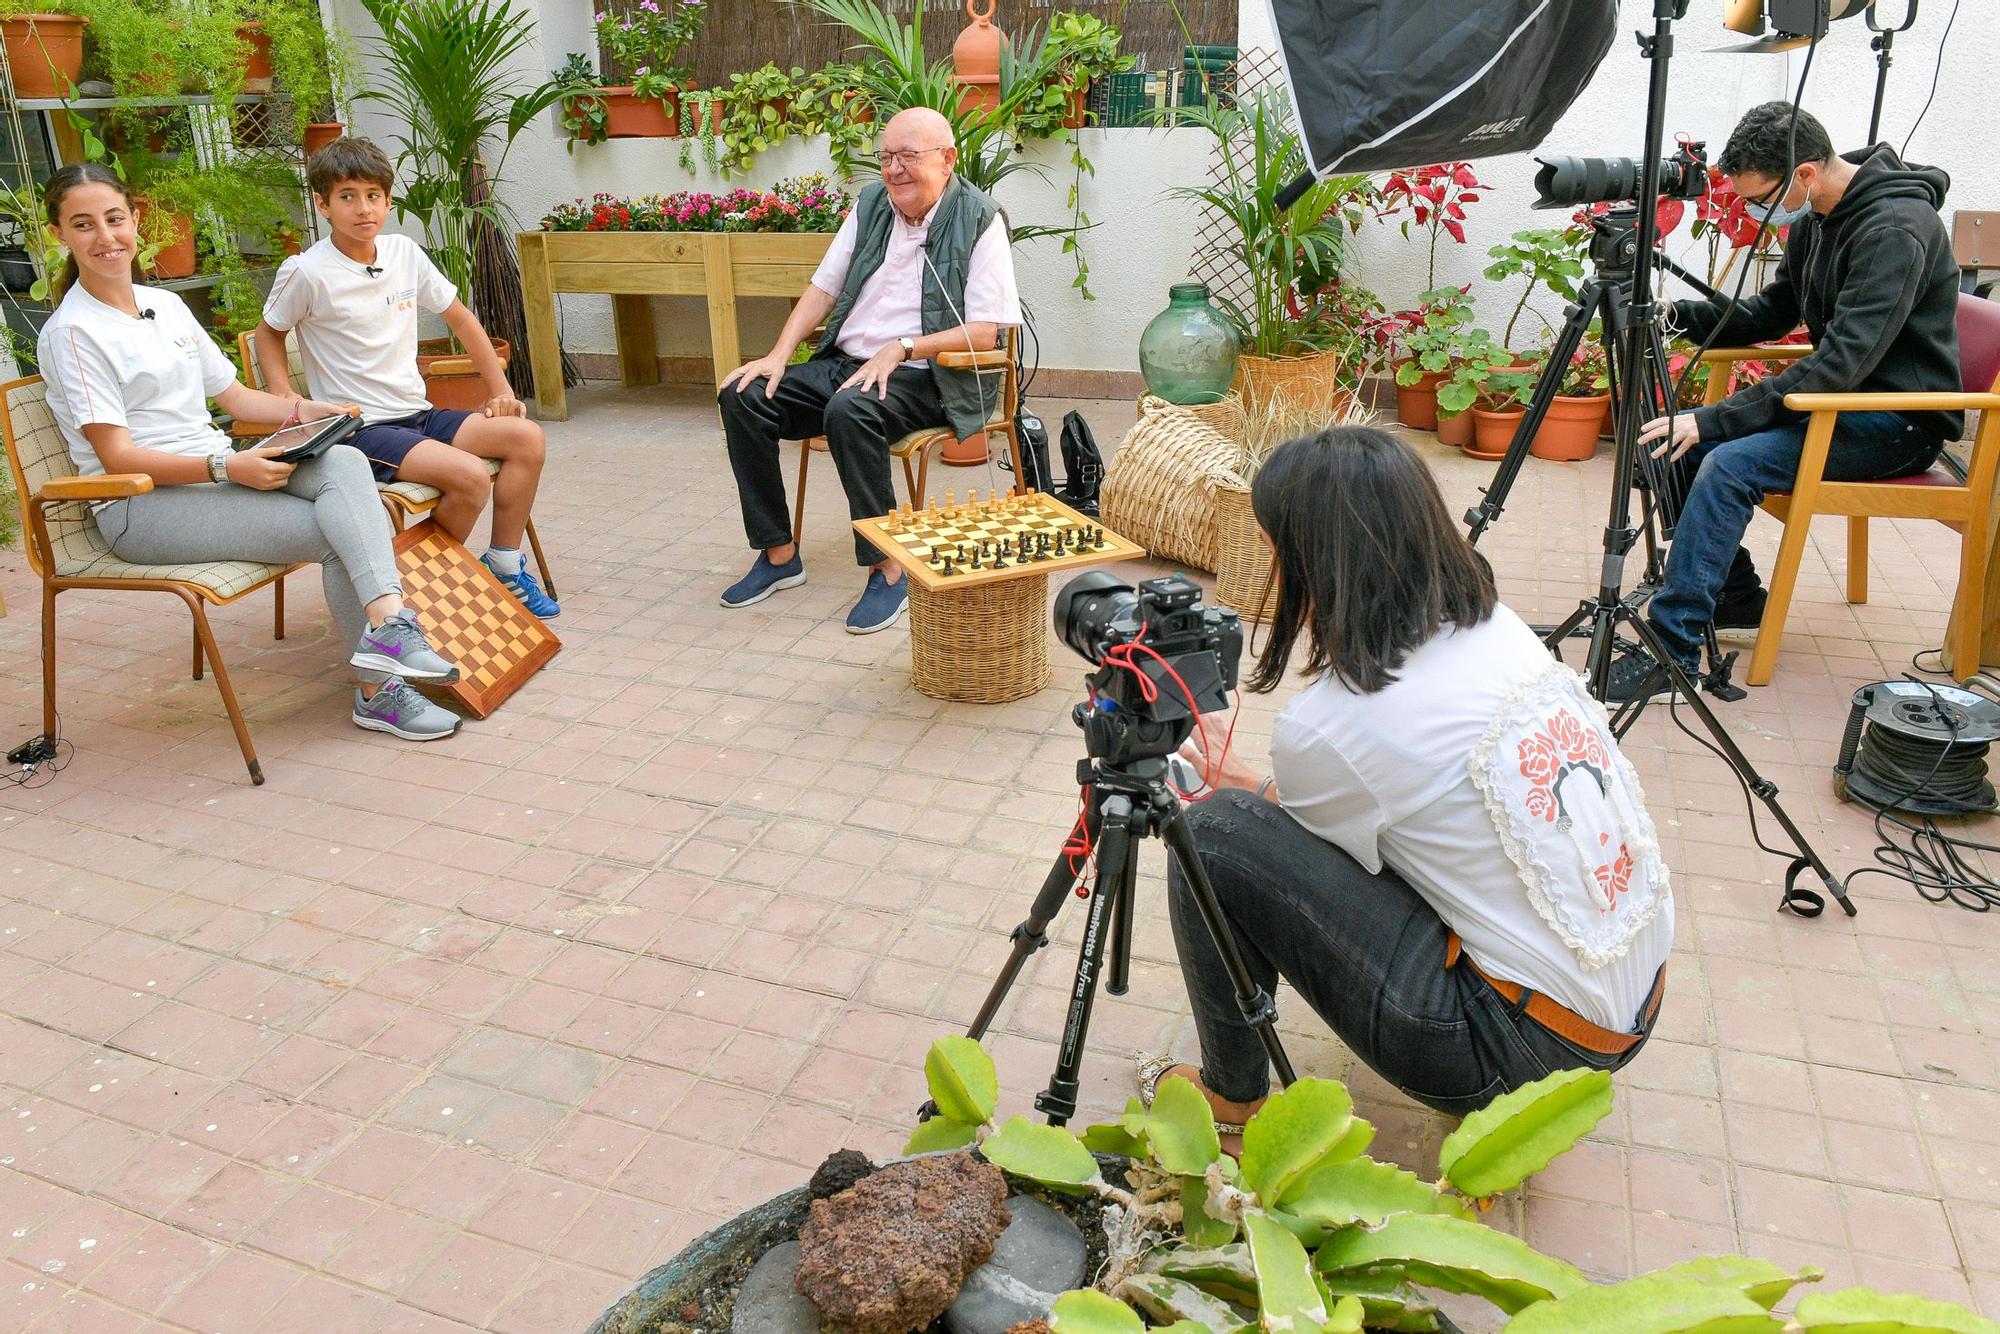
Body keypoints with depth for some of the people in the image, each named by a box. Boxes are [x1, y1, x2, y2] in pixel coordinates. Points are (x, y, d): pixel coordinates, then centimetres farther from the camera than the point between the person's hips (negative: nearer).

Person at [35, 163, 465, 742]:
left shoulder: (166, 305, 17)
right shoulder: (70, 333, -6)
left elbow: (233, 394, 21)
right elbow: (118, 457, -13)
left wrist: (303, 409, 1)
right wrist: (228, 467, -24)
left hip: (220, 472, 6)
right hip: (142, 505, -6)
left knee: (343, 463, -25)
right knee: (334, 534, -24)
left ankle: (388, 623, -42)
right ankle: (379, 691, -21)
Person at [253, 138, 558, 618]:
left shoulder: (404, 252, 6)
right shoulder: (306, 272, -9)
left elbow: (459, 317, 16)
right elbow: (267, 334, 6)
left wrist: (500, 389, 10)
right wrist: (288, 402, -9)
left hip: (417, 414, 6)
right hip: (359, 429, -6)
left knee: (528, 438, -12)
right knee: (470, 476, -29)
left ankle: (503, 566, 1)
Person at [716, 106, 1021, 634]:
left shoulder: (979, 220, -8)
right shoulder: (871, 204, 11)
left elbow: (984, 333, -13)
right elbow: (823, 289, 13)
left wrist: (901, 347, -21)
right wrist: (778, 355, -1)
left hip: (924, 378, -7)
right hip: (843, 362, 7)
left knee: (850, 411, -38)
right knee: (742, 395, -12)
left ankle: (888, 567, -24)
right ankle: (778, 554, -2)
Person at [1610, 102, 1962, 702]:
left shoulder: (1896, 228, -23)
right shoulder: (1814, 218, 5)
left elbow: (1840, 362, -30)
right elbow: (1773, 313, 16)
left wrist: (1714, 419, -32)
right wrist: (1679, 315, -1)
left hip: (1902, 421, -9)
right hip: (1849, 398, 9)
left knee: (1730, 464, -29)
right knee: (1679, 439, -2)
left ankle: (1672, 650, -27)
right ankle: (1734, 592, 11)